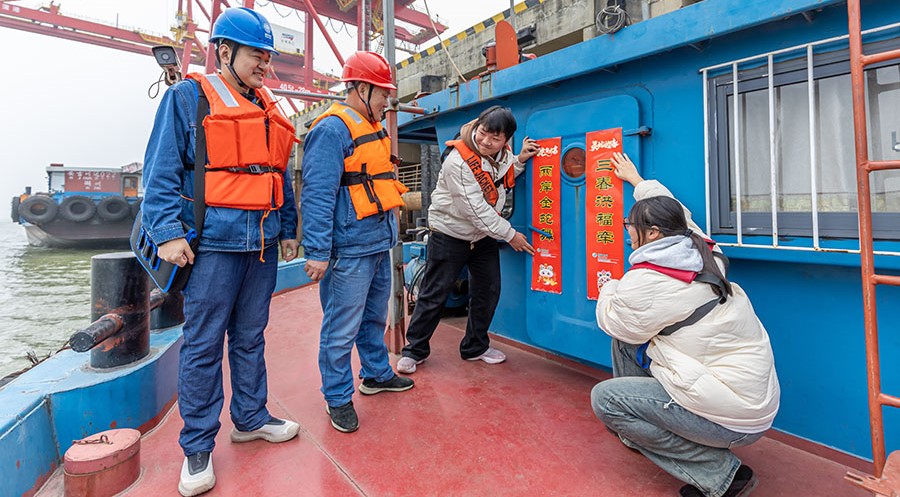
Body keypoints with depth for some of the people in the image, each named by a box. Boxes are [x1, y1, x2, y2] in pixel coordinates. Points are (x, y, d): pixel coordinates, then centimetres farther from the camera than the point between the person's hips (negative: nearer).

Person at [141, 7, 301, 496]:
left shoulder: (267, 109, 18)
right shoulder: (187, 97, 1)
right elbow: (161, 171, -5)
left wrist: (287, 229, 17)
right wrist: (168, 232, -14)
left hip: (262, 244, 6)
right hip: (214, 242, -5)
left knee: (250, 338, 15)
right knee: (204, 345, 2)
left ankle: (250, 418, 30)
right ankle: (197, 448, 16)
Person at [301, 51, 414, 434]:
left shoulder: (371, 127, 17)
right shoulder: (332, 129, -13)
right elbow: (317, 195, -20)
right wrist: (317, 252, -22)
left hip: (379, 243, 10)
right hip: (350, 248, -10)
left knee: (375, 317, 22)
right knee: (342, 328, 2)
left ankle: (376, 374, 39)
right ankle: (338, 398, 19)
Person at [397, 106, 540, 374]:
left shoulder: (502, 153, -3)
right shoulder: (458, 161, -26)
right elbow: (477, 209, -26)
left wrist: (520, 160, -3)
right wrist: (509, 235, -18)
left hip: (483, 235, 7)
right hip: (450, 234, -7)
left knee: (488, 290, 9)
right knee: (434, 293, 0)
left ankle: (475, 346, 27)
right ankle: (415, 350, 16)